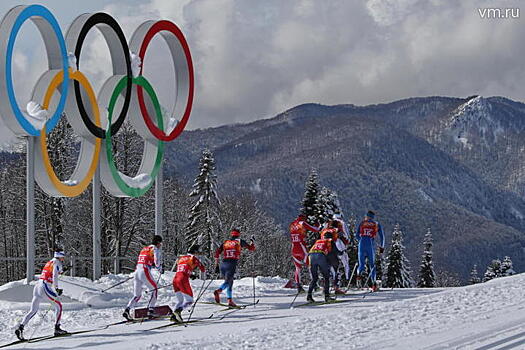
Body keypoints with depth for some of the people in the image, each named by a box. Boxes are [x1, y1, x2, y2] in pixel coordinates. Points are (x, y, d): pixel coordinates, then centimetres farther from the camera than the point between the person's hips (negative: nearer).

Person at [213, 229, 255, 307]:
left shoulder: (225, 242, 19)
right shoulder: (240, 241, 10)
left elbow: (217, 253, 11)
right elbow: (251, 248, 16)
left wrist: (216, 265, 14)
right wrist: (252, 241, 36)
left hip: (223, 264, 5)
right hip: (232, 264, -5)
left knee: (230, 281, 19)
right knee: (228, 282, -14)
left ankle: (230, 300, 11)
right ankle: (218, 291, -43)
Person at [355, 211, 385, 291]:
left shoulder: (362, 223, 12)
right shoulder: (377, 225, 12)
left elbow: (357, 236, 12)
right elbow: (382, 237, 10)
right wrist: (381, 247, 21)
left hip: (362, 245, 0)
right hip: (371, 245, 0)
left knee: (361, 264, 7)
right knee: (372, 265, 10)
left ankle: (359, 273, -28)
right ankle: (373, 282, -6)